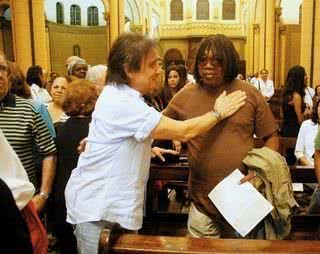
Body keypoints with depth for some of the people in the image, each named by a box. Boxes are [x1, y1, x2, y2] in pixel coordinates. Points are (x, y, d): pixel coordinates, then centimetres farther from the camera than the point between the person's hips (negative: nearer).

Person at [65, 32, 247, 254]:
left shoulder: (122, 97, 9)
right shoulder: (121, 103, -25)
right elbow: (184, 132, -24)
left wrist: (147, 148, 18)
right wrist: (218, 113, -10)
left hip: (110, 201, 10)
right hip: (98, 207, -9)